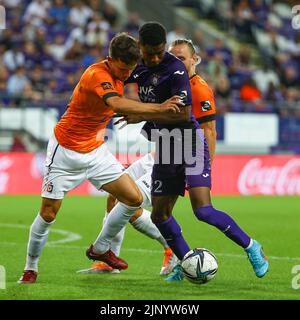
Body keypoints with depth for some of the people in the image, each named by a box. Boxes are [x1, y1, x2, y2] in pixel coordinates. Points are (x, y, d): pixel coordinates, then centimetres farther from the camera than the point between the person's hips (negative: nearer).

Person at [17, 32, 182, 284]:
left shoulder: (117, 76, -1)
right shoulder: (97, 75, -27)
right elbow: (118, 105, -44)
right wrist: (158, 108, -50)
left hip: (96, 150, 7)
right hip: (66, 152, -7)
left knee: (135, 199, -3)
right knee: (48, 214, -4)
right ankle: (31, 269, 16)